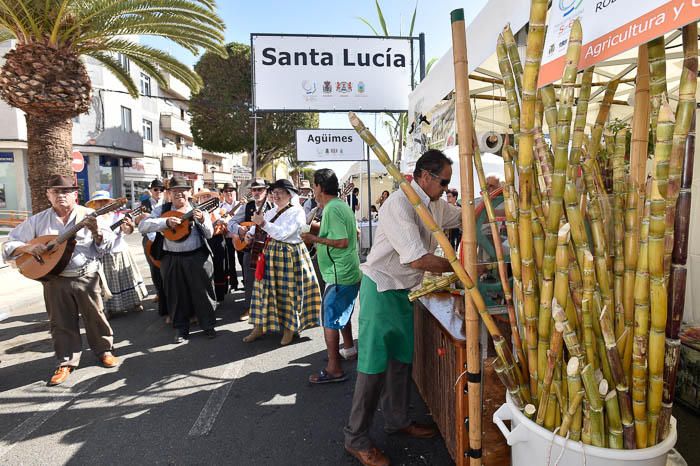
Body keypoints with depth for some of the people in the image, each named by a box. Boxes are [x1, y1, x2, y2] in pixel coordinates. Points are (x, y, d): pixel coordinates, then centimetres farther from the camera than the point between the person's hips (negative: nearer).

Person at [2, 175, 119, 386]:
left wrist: (96, 232, -24)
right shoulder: (37, 221, 4)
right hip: (55, 280, 2)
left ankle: (104, 350, 28)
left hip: (87, 277, -1)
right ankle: (65, 363, 24)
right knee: (61, 322, 10)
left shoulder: (89, 215, -2)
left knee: (95, 316, 9)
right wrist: (27, 247, -14)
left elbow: (107, 246, -5)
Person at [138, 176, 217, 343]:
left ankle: (208, 325, 23)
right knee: (177, 296, 10)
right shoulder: (162, 210, 4)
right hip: (172, 260, 1)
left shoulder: (198, 210, 3)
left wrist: (202, 220, -19)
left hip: (197, 258, 0)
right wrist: (166, 222, -20)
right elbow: (142, 226, -8)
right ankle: (181, 329, 26)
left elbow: (209, 234, 0)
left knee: (202, 292, 7)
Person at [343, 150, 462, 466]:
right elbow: (418, 259, -28)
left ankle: (397, 420, 38)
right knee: (374, 363, -2)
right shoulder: (399, 204, -24)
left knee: (401, 357, 19)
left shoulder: (435, 205, 5)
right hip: (381, 288, -9)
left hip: (404, 290, 9)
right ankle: (356, 439, 14)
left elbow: (463, 216, 23)